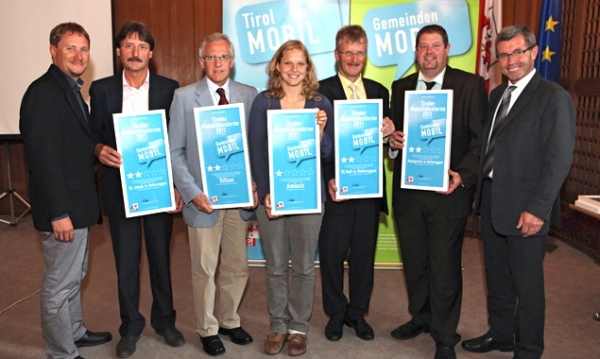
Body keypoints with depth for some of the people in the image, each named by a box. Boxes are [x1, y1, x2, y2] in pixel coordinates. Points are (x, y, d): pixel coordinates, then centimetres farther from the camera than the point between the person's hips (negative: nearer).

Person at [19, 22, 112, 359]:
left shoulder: (72, 90, 13)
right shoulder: (43, 92, -17)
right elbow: (43, 158, -22)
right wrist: (59, 214, -23)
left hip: (79, 205, 10)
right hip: (64, 209, -10)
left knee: (75, 276, 23)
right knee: (60, 284, 4)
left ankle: (75, 332, 40)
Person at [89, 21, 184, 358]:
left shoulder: (169, 88, 0)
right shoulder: (102, 89, 3)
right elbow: (94, 134, 6)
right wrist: (100, 149, -17)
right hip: (119, 187, 1)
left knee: (161, 256, 12)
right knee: (126, 260, 9)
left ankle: (164, 319, 31)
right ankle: (131, 325, 28)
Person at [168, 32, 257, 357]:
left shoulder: (249, 95, 3)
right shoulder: (184, 97, -2)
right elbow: (175, 151, -3)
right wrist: (192, 193, -12)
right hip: (203, 197, -2)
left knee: (237, 267, 14)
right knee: (205, 269, 9)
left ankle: (229, 320, 36)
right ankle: (207, 329, 30)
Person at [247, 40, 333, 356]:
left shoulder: (320, 103, 3)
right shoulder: (263, 102, 2)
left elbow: (328, 155, 1)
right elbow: (255, 152, -2)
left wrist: (320, 131, -18)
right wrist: (265, 193, -11)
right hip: (270, 195, 0)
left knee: (304, 266, 9)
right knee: (275, 266, 10)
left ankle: (298, 327, 26)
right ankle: (277, 326, 27)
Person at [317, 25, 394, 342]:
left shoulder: (378, 92, 11)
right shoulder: (321, 91, -3)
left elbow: (386, 136, 12)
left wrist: (389, 131, -11)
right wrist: (328, 179, -16)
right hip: (335, 187, -3)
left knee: (364, 253, 13)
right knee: (332, 253, 8)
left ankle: (358, 312, 30)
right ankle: (336, 313, 27)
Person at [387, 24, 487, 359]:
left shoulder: (470, 85, -2)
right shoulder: (401, 87, 11)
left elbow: (481, 138, -6)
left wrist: (463, 175, -20)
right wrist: (393, 140, -8)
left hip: (448, 189, -4)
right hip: (408, 190, 4)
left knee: (445, 265, 3)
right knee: (414, 261, 16)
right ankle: (420, 317, 37)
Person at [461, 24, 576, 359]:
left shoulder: (554, 97, -10)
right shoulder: (498, 94, 12)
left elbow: (559, 159, -15)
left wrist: (537, 209, -20)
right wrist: (480, 191, 5)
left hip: (524, 207, -7)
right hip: (491, 201, 7)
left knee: (527, 284, 7)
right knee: (497, 278, 19)